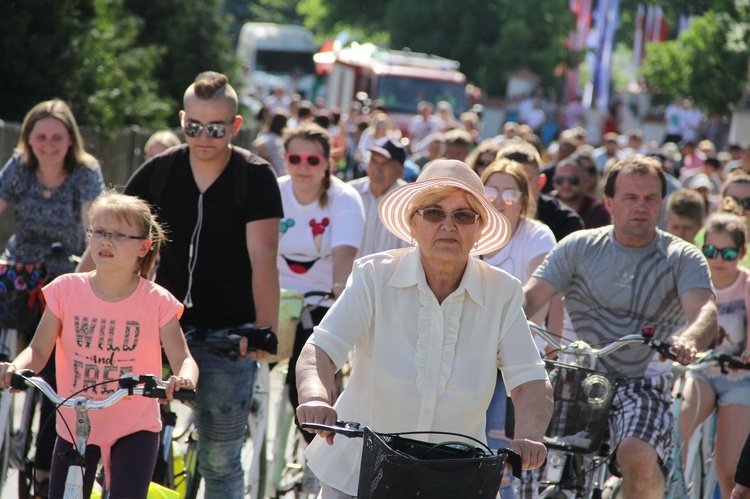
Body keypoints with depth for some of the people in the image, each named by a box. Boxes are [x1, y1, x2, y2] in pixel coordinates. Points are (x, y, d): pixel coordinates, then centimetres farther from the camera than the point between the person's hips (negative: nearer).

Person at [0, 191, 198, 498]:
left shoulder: (157, 302, -8)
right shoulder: (67, 290, -5)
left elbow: (182, 358, -11)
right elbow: (39, 349, -4)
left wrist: (184, 379, -36)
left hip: (134, 429, -2)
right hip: (74, 426, 2)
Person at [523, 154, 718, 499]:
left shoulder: (683, 258, 1)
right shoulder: (580, 247, 5)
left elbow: (704, 309, -17)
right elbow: (531, 297, -5)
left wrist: (688, 340, -42)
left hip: (642, 384, -2)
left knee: (638, 458, -30)